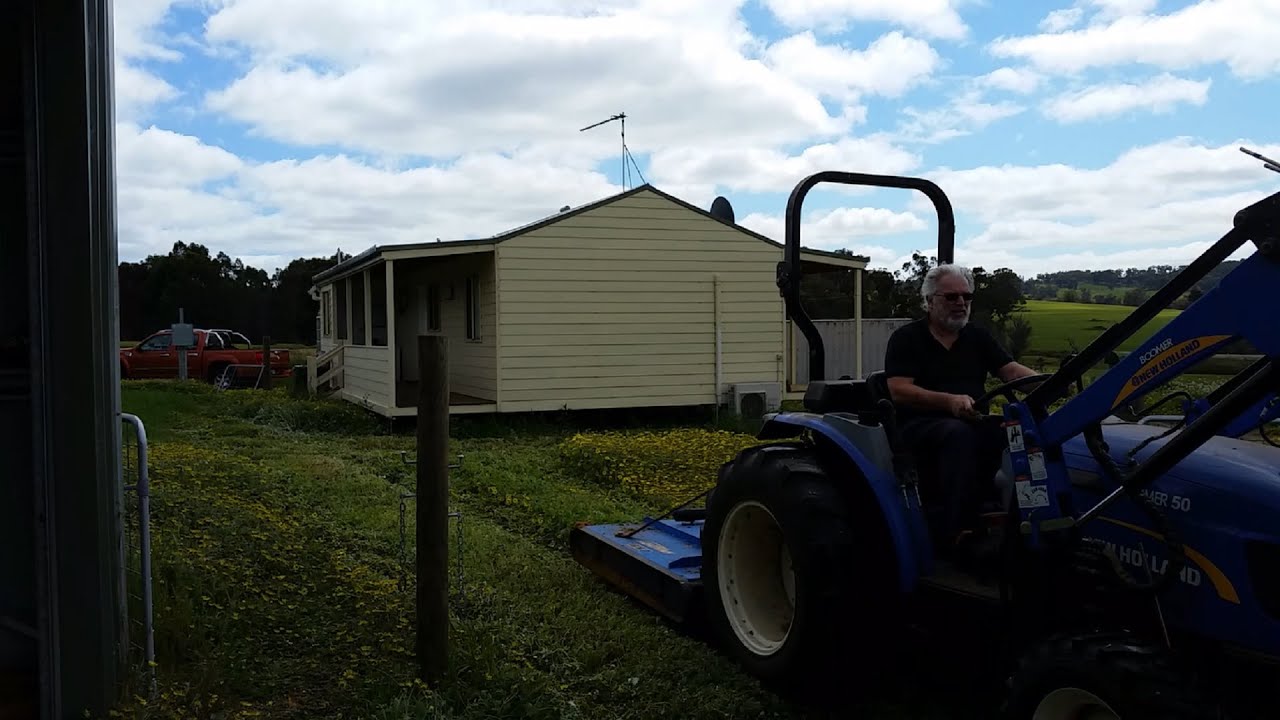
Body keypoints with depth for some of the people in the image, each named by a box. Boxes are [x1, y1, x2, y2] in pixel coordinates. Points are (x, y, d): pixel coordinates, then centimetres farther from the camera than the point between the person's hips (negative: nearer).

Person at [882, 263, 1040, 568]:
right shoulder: (906, 338, 2)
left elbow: (1011, 370, 5)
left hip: (972, 423, 4)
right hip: (920, 425, -4)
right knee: (960, 434, -38)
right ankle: (960, 534, -42)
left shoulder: (978, 337, 18)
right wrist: (950, 401, -26)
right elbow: (899, 391, -11)